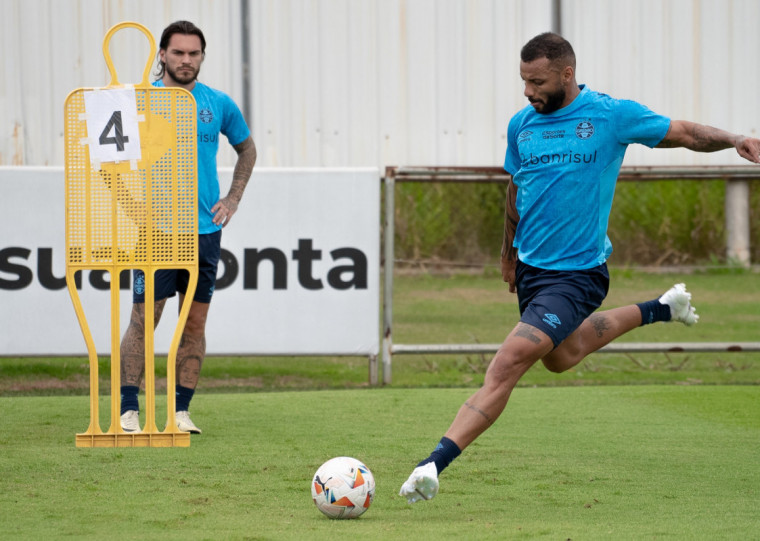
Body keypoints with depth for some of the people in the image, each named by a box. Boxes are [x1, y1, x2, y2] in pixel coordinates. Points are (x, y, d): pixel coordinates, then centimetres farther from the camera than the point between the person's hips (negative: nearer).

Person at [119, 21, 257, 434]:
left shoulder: (218, 104, 7)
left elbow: (246, 149, 23)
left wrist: (233, 200, 13)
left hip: (205, 229, 3)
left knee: (194, 323, 4)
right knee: (143, 319, -8)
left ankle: (181, 411, 9)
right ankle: (128, 410, -5)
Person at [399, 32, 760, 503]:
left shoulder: (610, 115, -10)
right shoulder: (521, 125, 4)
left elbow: (683, 133, 0)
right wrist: (509, 252, 29)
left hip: (577, 274, -7)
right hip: (530, 267, 7)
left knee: (509, 362, -20)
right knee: (561, 356, 26)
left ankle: (435, 464, -25)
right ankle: (658, 311, 45)